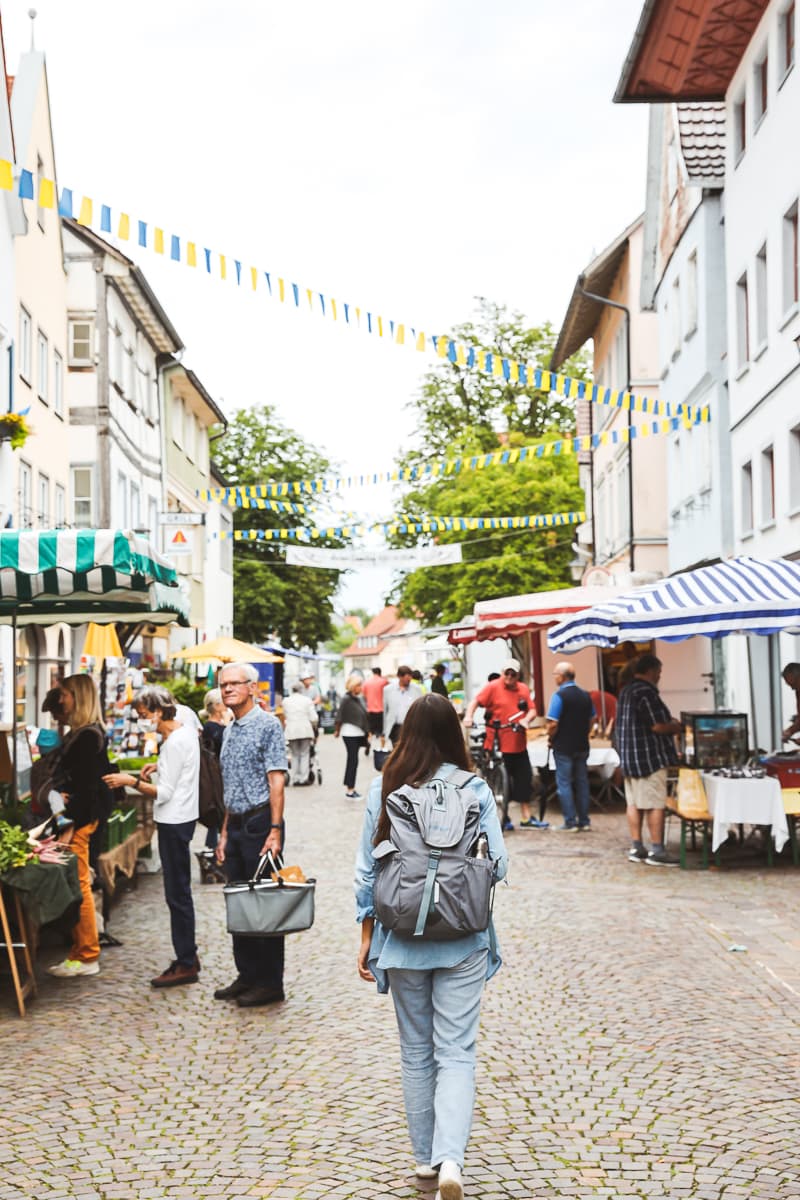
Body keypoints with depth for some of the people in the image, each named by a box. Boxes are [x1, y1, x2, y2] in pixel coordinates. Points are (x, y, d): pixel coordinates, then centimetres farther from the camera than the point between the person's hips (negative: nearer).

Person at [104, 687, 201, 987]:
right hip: (181, 817, 10)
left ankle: (186, 964, 3)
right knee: (180, 891, 16)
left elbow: (164, 792, -20)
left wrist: (131, 781, -15)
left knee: (177, 893, -3)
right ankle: (188, 954, 25)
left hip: (174, 821, -10)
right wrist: (160, 766, 16)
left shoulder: (174, 743, -20)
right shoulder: (186, 732, 10)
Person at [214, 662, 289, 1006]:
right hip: (236, 825, 8)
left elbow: (276, 780, -15)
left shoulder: (267, 725, -10)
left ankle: (270, 983, 6)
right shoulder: (229, 731, 15)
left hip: (260, 823, -8)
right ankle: (247, 976, 21)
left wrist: (275, 830, -20)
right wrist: (225, 832, 17)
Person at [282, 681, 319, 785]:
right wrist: (314, 726, 15)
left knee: (295, 755, 9)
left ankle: (295, 779, 7)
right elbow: (314, 718, -4)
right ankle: (303, 778, 1)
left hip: (291, 731, 1)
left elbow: (285, 716, 7)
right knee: (305, 754, 4)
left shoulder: (286, 701, 2)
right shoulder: (307, 700, -2)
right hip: (305, 730, -1)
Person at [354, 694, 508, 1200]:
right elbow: (497, 866, -5)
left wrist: (366, 938, 9)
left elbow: (367, 871, 0)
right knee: (456, 1053, 3)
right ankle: (450, 1158, -13)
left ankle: (426, 1156, 26)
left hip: (402, 939, 2)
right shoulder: (474, 789, -8)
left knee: (416, 1052, 16)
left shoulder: (383, 790, -3)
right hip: (462, 940, -2)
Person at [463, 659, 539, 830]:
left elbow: (532, 710, 8)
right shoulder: (492, 687, -5)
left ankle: (526, 818, 20)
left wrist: (526, 719, -13)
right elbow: (475, 701, -12)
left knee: (524, 780, 10)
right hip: (497, 745, -5)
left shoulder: (523, 689, 10)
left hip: (519, 744, 6)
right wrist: (468, 716, -29)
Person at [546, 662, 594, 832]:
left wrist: (550, 738, -3)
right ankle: (584, 821, 16)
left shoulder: (559, 696, -16)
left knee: (564, 783, 1)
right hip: (582, 746, 6)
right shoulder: (585, 695, 6)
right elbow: (592, 719, 13)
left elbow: (553, 724, -19)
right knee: (582, 782, 12)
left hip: (563, 747, -6)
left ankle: (570, 823, 1)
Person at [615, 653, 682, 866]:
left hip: (629, 756, 9)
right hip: (649, 757, -9)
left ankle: (636, 848, 14)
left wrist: (669, 723, 18)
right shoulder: (646, 692, -17)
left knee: (634, 803, 10)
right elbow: (658, 726, -20)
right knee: (655, 804, -5)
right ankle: (657, 851, -3)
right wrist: (677, 727, -1)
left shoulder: (626, 691, 14)